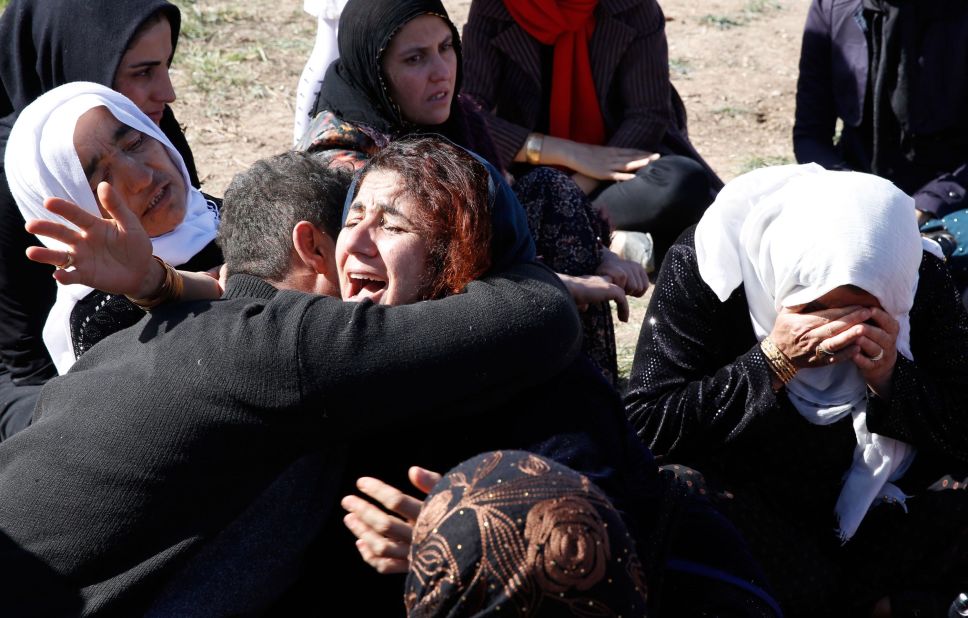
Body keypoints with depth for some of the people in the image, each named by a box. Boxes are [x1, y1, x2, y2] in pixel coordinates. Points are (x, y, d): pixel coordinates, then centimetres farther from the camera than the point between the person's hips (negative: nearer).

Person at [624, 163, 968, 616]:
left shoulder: (919, 277, -14)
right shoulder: (703, 267, -22)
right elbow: (642, 426, -25)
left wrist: (891, 378, -28)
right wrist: (773, 362, -34)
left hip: (865, 497, 2)